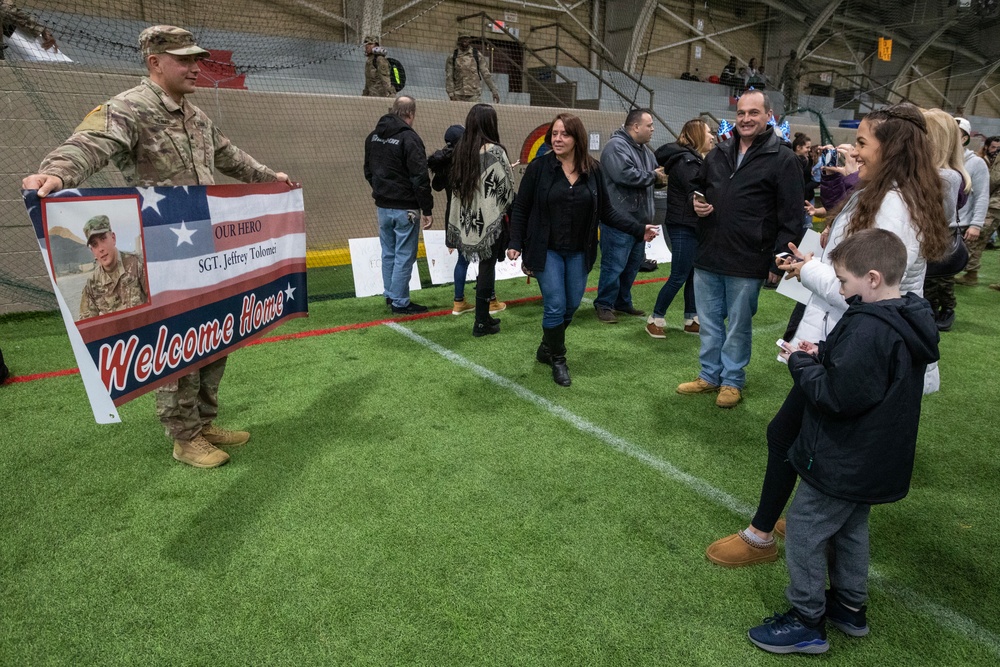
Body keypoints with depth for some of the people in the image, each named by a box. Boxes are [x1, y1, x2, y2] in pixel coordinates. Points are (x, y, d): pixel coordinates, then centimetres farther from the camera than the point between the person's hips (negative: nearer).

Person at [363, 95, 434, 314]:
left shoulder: (373, 136, 9)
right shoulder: (409, 137, -16)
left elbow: (368, 171, 19)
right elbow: (420, 178, -18)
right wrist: (427, 209, -14)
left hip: (382, 206, 7)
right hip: (405, 208, -7)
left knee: (388, 253, 16)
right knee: (404, 256, 0)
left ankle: (390, 296, 24)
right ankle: (400, 302, 5)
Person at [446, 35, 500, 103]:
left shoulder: (478, 56, 4)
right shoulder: (452, 58, 5)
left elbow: (486, 74, 3)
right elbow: (449, 77, 3)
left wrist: (494, 92, -2)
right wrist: (451, 94, -8)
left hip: (474, 95, -1)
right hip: (458, 95, 1)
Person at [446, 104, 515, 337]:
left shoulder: (461, 150, 6)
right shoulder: (494, 152, -13)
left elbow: (456, 185, 9)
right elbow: (507, 189, -9)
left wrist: (460, 223, 13)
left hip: (468, 219, 6)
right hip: (490, 220, -6)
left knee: (485, 265, 16)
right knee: (487, 267, 1)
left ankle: (483, 316, 23)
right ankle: (481, 322, 8)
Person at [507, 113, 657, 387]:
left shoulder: (593, 170, 0)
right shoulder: (539, 167, -8)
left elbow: (606, 210, 5)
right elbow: (520, 209, -4)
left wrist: (638, 228, -4)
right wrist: (515, 244, -11)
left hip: (579, 252, 4)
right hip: (547, 250, -3)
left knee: (572, 305, 11)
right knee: (555, 306, -6)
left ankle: (547, 347, 35)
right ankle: (557, 359, 16)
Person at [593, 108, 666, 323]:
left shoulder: (644, 150, 18)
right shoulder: (615, 146, -13)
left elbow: (655, 173, 24)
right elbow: (625, 175, -26)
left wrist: (661, 177, -1)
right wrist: (652, 176, -11)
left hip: (639, 220, 9)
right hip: (619, 220, -9)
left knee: (633, 265, 16)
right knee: (614, 266, -4)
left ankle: (623, 302, 28)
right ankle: (604, 305, 9)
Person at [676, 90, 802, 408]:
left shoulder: (782, 159, -6)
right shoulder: (718, 154, 10)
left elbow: (791, 218, -8)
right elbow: (698, 187, 26)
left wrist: (779, 261, -12)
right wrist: (697, 203, 2)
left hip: (747, 263, -5)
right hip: (707, 257, 5)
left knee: (738, 326, 8)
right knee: (709, 322, 15)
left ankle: (732, 381, 24)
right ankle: (710, 376, 30)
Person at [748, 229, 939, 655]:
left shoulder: (867, 329, -28)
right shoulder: (907, 320, 4)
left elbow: (837, 396, -30)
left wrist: (800, 363, -15)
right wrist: (823, 354, 0)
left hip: (842, 464, -10)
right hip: (875, 461, 10)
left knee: (805, 529, 4)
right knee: (850, 527, 24)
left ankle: (807, 622, 16)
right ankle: (851, 607, 39)